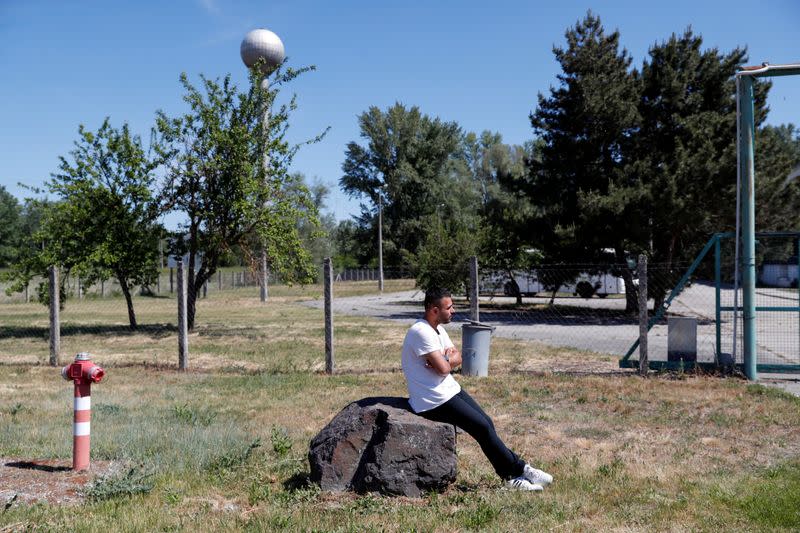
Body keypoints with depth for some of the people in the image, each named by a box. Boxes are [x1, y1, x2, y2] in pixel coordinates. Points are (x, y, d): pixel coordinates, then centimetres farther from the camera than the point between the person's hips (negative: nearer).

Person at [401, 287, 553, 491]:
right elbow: (443, 368, -26)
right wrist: (448, 360, -2)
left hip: (450, 389, 10)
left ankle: (511, 476, 7)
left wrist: (445, 360, -12)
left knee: (486, 423, 2)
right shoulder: (421, 332, -21)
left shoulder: (437, 329, 12)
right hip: (433, 400, -10)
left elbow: (457, 358, 10)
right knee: (482, 427, -9)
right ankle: (519, 469, 6)